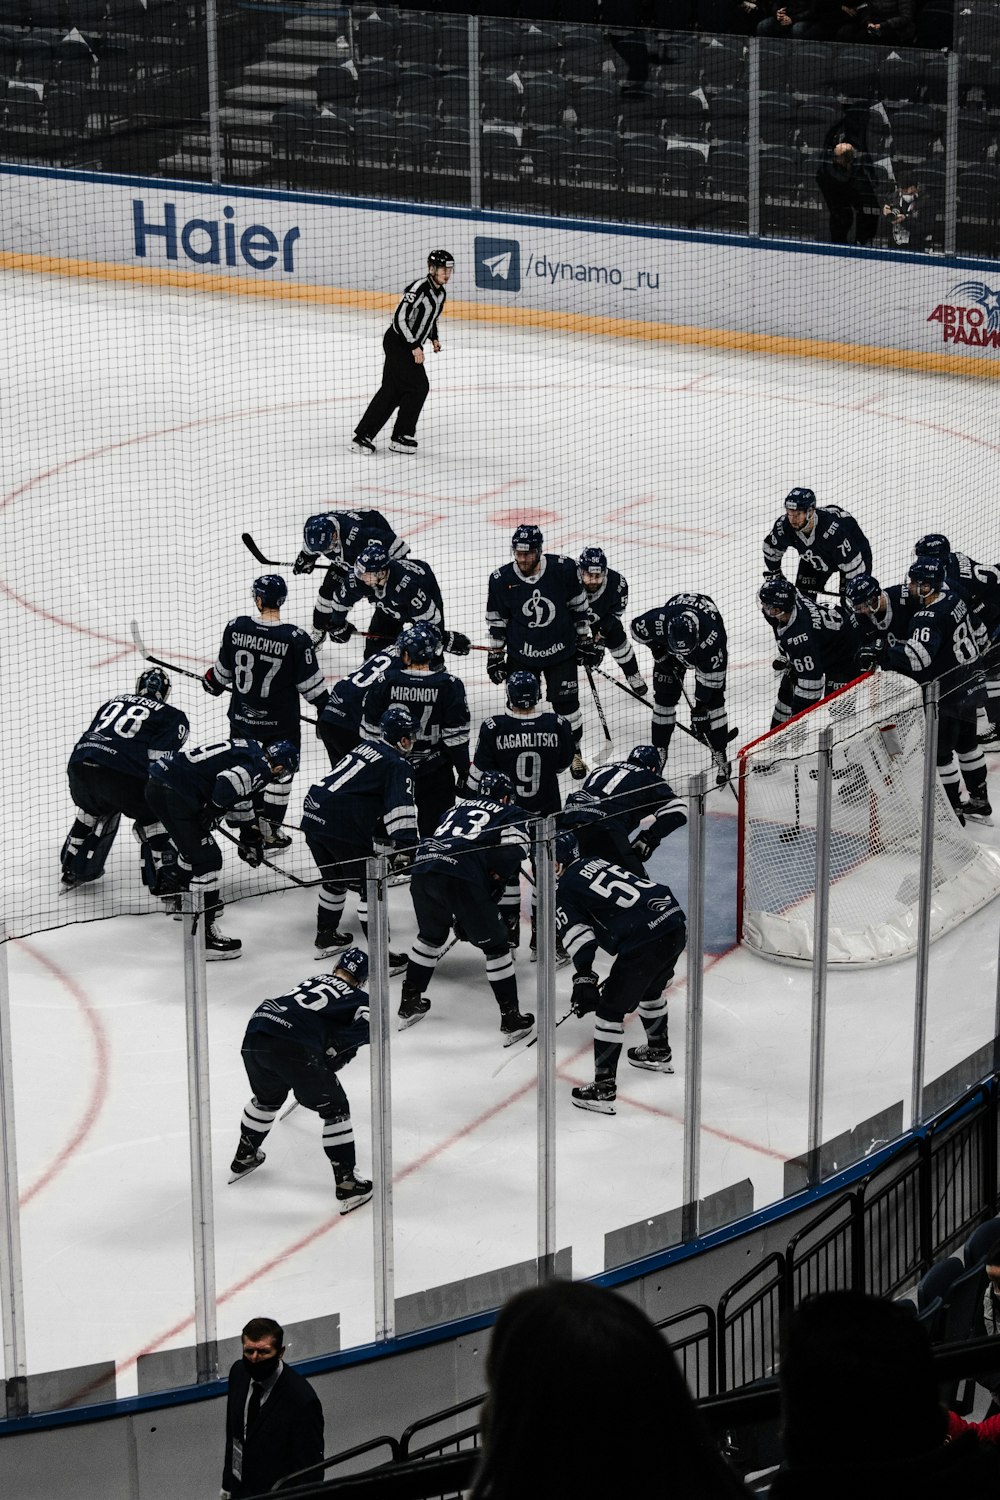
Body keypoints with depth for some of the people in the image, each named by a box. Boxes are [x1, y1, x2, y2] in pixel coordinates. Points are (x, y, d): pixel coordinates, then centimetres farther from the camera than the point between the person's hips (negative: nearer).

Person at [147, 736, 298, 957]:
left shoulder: (249, 750, 21)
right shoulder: (260, 770, -9)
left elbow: (240, 794, 34)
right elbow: (229, 783, -27)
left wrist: (251, 834, 40)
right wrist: (213, 811, -9)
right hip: (173, 794, -10)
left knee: (193, 846, 32)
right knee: (207, 859, -6)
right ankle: (204, 936, -7)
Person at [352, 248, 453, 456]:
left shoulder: (441, 293, 9)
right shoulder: (418, 289, -21)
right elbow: (400, 318, -26)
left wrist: (434, 338, 11)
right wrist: (415, 347, -24)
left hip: (410, 345, 9)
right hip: (398, 342, -9)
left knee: (391, 391, 8)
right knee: (419, 387, -10)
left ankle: (363, 436, 12)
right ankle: (401, 437, 2)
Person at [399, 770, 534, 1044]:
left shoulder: (459, 807, 34)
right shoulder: (512, 813, 19)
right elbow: (513, 850, -2)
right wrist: (496, 879, 13)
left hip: (422, 868, 5)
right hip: (462, 878, -5)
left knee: (431, 935, 31)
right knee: (494, 944, 9)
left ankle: (409, 1003, 37)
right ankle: (510, 1019, 10)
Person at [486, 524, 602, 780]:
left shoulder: (563, 568, -15)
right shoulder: (501, 579, -13)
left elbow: (579, 606, 0)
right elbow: (496, 620, 0)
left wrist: (586, 640, 3)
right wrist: (495, 654, 3)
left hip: (561, 651, 0)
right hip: (521, 654, 0)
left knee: (566, 702, 5)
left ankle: (574, 752, 25)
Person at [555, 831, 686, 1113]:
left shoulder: (564, 888, 1)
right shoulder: (597, 863, 25)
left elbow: (577, 932, -13)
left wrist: (584, 979, -17)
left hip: (645, 941, -9)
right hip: (675, 922, 9)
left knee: (610, 1009, 2)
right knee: (650, 989, 34)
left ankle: (604, 1089, 1)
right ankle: (659, 1052, 55)